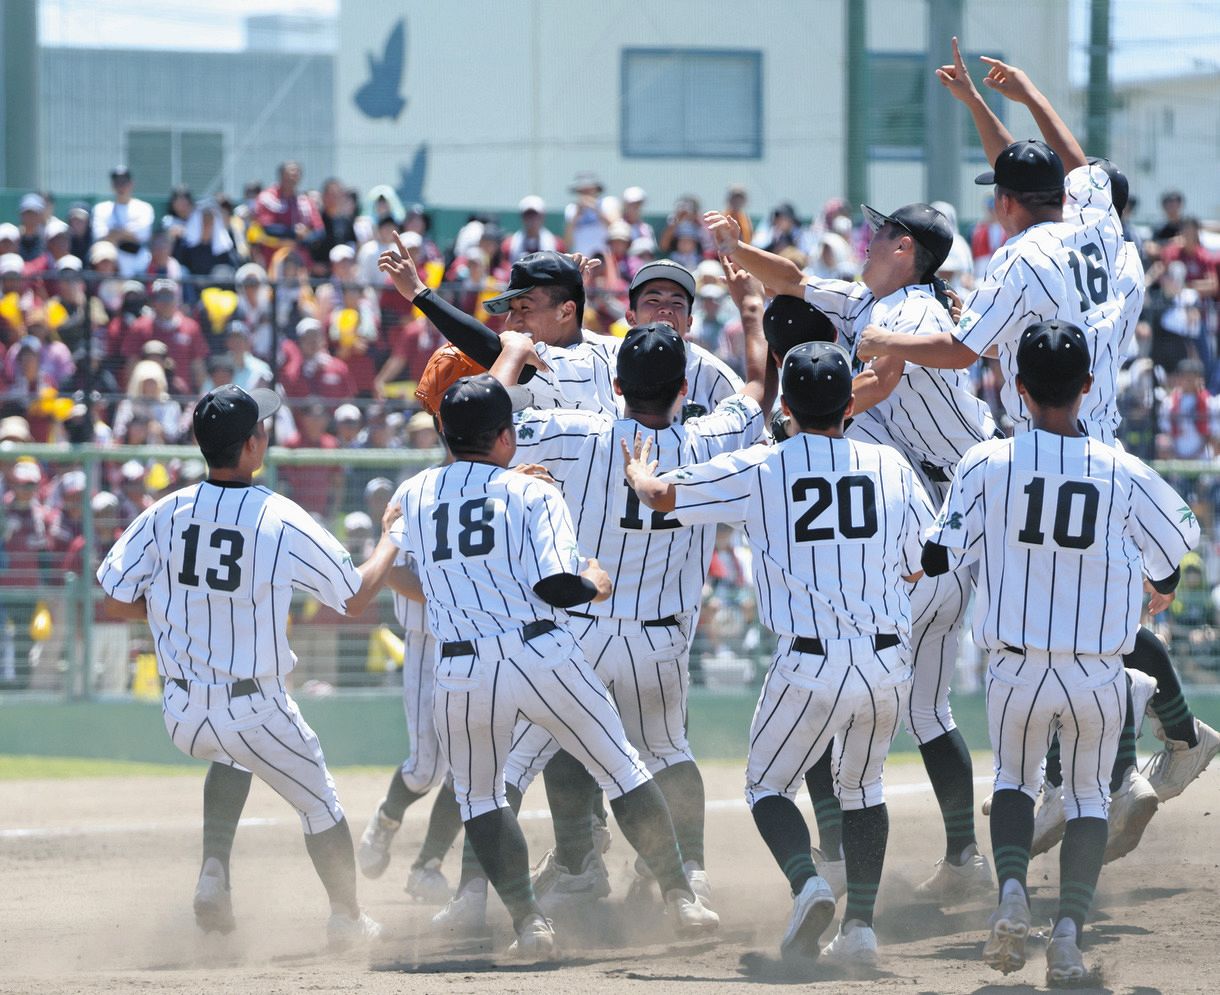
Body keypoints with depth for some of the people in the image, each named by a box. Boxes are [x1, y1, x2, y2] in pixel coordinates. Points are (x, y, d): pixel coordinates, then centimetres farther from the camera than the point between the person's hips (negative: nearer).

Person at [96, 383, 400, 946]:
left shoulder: (166, 514, -6)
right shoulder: (283, 522, -14)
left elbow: (117, 603, -3)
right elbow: (356, 598, -4)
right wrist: (391, 536, 13)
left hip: (182, 716, 4)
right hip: (255, 708, -4)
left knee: (230, 754, 36)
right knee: (319, 803, 20)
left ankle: (214, 872, 19)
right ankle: (347, 918, 32)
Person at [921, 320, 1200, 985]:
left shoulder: (987, 464, -7)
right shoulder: (1122, 473, -4)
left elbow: (936, 559, -6)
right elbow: (1175, 543, 9)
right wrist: (1162, 585, 33)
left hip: (1016, 671, 0)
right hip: (1100, 675, 0)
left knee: (1014, 780, 21)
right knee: (1089, 796, 17)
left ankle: (1012, 887, -6)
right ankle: (1070, 923, -1)